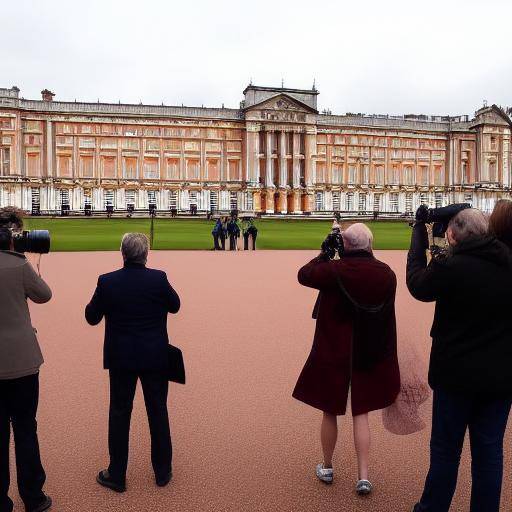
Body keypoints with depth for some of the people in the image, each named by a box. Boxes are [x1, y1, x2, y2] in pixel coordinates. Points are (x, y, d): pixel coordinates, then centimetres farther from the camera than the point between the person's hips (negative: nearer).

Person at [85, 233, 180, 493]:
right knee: (158, 412, 13)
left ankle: (116, 475, 23)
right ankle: (162, 471, 26)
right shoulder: (159, 278, -13)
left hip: (121, 358, 0)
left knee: (119, 413, 12)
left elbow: (92, 317, 0)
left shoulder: (107, 281, -11)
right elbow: (175, 306, 3)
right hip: (155, 357, 0)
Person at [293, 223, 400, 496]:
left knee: (330, 411, 14)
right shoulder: (386, 273, -6)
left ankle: (327, 468, 32)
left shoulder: (335, 270, -19)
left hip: (333, 353, -3)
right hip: (371, 355, 3)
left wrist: (324, 253, 6)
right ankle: (363, 476, 14)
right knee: (361, 413, 14)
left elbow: (304, 274, -5)